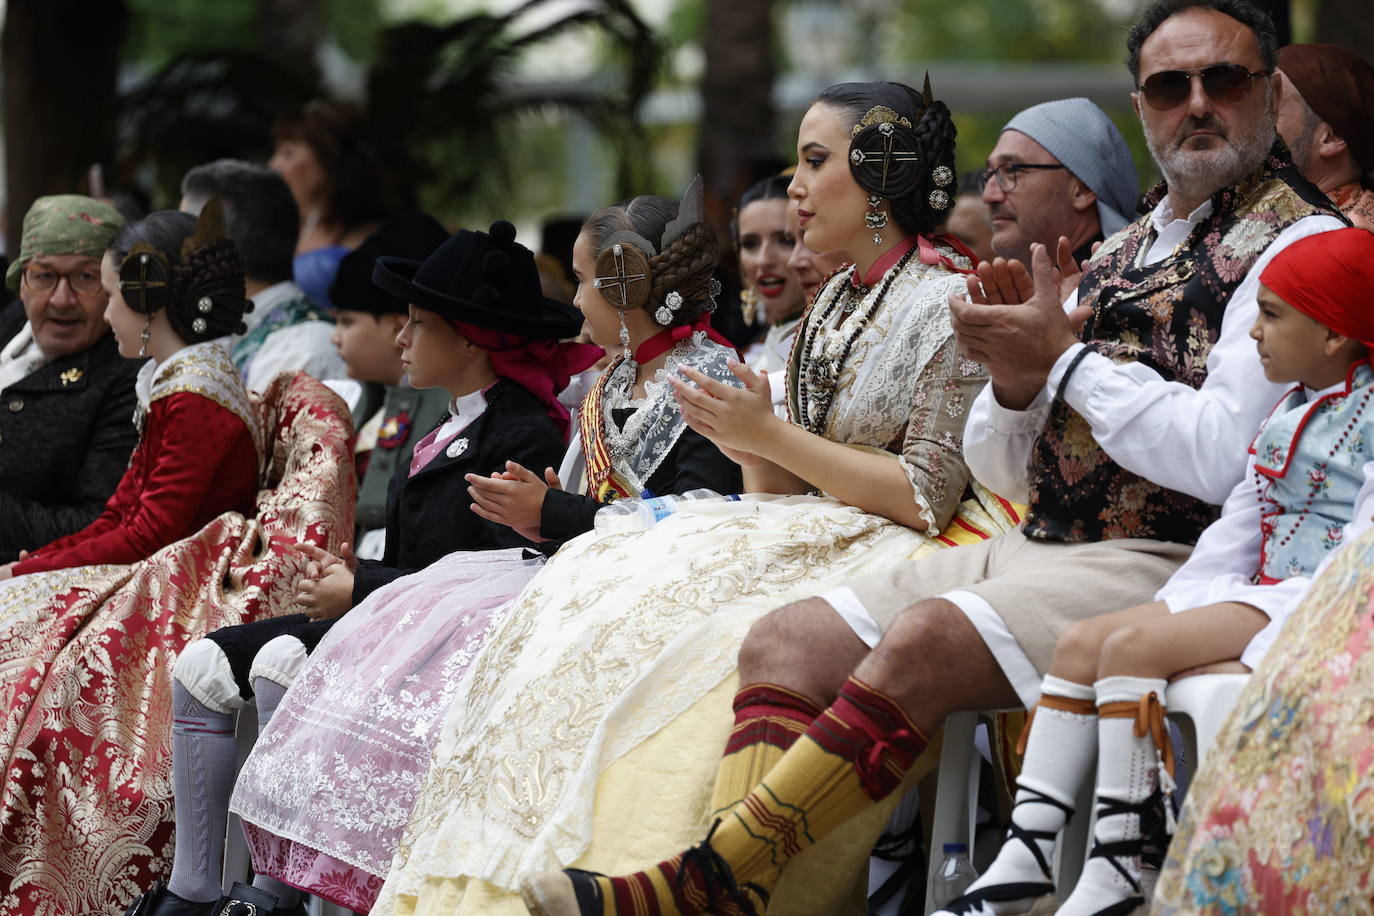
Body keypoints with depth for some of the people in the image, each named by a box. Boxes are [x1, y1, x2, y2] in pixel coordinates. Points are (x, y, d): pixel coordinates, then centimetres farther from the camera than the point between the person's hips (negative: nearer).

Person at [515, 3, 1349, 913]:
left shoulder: (1295, 242, -4)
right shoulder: (1118, 256, 21)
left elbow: (1221, 460, -18)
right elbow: (1001, 469, 21)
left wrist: (1065, 355, -7)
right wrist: (1015, 380, -2)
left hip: (1165, 564, -9)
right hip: (1039, 546, 9)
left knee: (926, 639, -31)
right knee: (787, 640, -7)